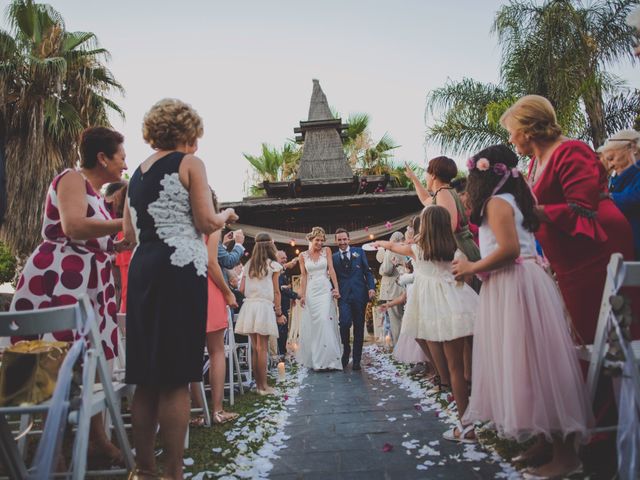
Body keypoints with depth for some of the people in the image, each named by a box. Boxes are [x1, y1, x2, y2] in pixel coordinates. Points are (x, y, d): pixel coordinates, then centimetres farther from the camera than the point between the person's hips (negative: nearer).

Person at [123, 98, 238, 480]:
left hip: (142, 270, 7)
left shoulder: (138, 173, 19)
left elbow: (130, 233, 19)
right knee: (176, 379, -2)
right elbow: (206, 223, -10)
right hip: (180, 269, -7)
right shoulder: (190, 163, -1)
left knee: (146, 377, 11)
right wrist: (227, 215, 11)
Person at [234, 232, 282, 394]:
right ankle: (263, 386, 5)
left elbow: (242, 289, 7)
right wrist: (278, 312, 5)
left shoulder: (248, 264, 11)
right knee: (262, 348, -1)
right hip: (264, 306, -4)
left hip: (248, 306, 4)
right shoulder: (273, 265, 0)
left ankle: (258, 385, 17)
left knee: (255, 348, 10)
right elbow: (276, 291, -2)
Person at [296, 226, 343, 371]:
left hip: (325, 290, -2)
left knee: (325, 321, -11)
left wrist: (336, 288, -9)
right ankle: (313, 358, 18)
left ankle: (327, 359, -5)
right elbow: (304, 277, 4)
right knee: (311, 324, 6)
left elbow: (331, 270, -1)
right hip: (311, 291, 2)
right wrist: (302, 295, -2)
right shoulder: (303, 256, 6)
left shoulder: (326, 251, 4)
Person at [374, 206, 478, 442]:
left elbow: (394, 246, 22)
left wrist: (380, 243, 41)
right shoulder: (455, 249, 8)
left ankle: (465, 426, 6)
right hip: (462, 308, 4)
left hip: (441, 313, -3)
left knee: (454, 367, 0)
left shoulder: (417, 249, 4)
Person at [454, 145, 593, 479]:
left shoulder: (496, 202, -10)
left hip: (515, 285, -10)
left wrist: (472, 268, -11)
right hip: (518, 285, 10)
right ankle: (546, 440, 22)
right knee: (531, 363, 12)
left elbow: (509, 249, -22)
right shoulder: (513, 199, 18)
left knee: (529, 364, -5)